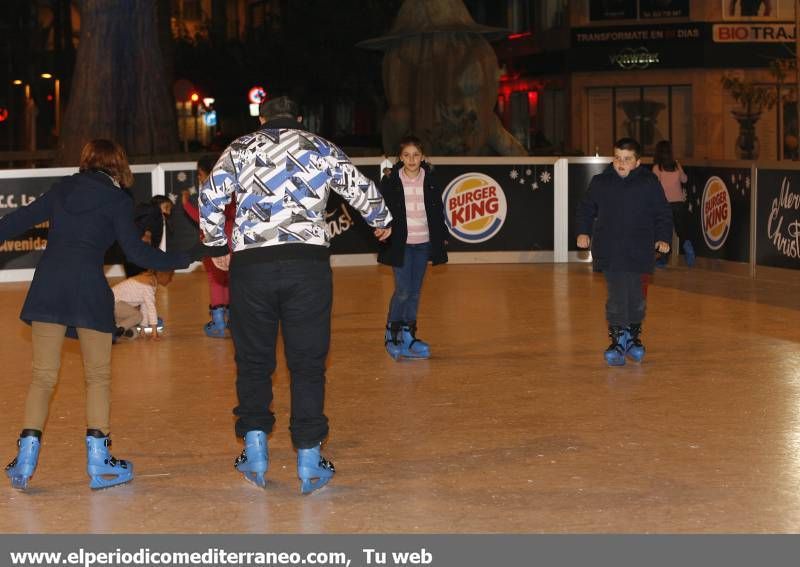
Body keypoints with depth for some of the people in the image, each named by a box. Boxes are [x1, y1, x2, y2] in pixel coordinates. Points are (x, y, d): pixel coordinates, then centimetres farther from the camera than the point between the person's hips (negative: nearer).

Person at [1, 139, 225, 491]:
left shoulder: (61, 189, 15)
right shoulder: (117, 200, 3)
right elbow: (136, 252, -3)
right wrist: (187, 258, 4)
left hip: (47, 285, 3)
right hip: (88, 288, -3)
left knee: (43, 376, 8)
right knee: (98, 376, 9)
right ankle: (98, 463, 5)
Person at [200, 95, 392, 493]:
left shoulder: (241, 148, 12)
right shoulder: (321, 149, 13)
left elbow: (211, 195, 3)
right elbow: (360, 189, 20)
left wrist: (216, 242, 15)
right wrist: (381, 221, 39)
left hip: (250, 264, 0)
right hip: (308, 263, 0)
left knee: (253, 360, 14)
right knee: (307, 363, 5)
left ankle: (255, 448, 11)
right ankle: (309, 462, 5)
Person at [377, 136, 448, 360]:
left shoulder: (430, 180, 3)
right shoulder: (391, 181, -7)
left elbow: (438, 210, 11)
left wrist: (442, 236, 13)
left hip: (423, 243, 3)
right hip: (401, 243, -3)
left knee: (415, 292, 8)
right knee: (403, 291, -7)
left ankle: (408, 336, 17)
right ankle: (391, 335, 10)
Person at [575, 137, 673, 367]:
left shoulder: (649, 183, 3)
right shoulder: (600, 182, 7)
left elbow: (663, 214, 9)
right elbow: (586, 208, 18)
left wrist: (663, 238, -2)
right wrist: (583, 231, 6)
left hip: (638, 252, 0)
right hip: (608, 251, 0)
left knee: (635, 297, 5)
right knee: (617, 297, -8)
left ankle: (633, 336, 27)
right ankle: (618, 341, 0)